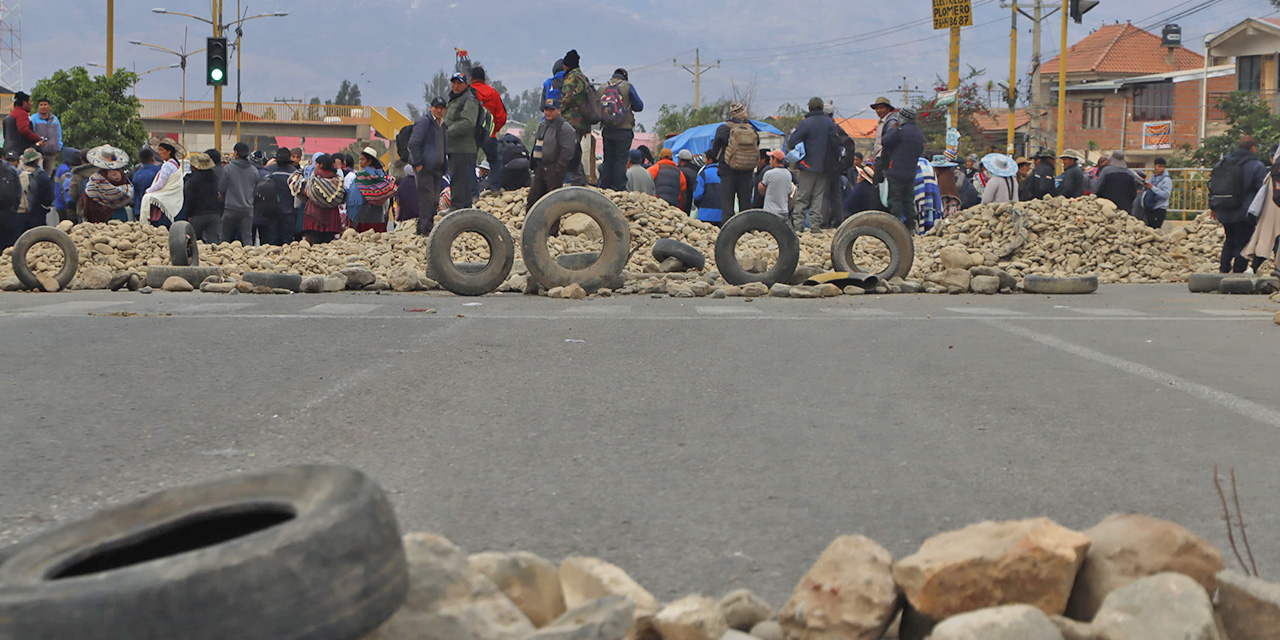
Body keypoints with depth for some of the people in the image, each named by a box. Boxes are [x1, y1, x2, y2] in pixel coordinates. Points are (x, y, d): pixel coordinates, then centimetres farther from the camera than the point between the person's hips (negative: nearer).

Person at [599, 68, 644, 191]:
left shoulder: (602, 87, 6)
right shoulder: (627, 86, -5)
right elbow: (639, 106, -3)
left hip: (606, 129, 4)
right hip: (624, 130, -4)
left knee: (608, 159, 12)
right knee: (621, 159, -2)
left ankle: (605, 186, 12)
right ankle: (620, 187, -6)